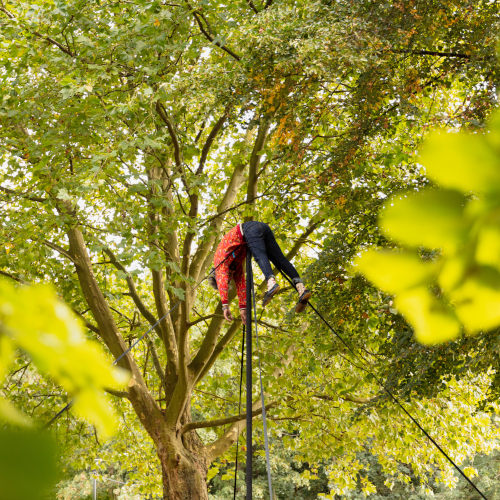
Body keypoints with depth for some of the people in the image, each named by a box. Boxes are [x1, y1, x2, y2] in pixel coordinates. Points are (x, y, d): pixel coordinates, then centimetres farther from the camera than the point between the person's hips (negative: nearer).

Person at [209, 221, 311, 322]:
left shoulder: (219, 260, 10)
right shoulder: (234, 266, 29)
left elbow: (222, 282, -2)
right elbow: (240, 284, 30)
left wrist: (225, 306, -7)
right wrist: (243, 308, 28)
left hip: (250, 229, -7)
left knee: (260, 256, -27)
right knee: (280, 259, -5)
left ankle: (271, 282, -55)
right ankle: (300, 287, -22)